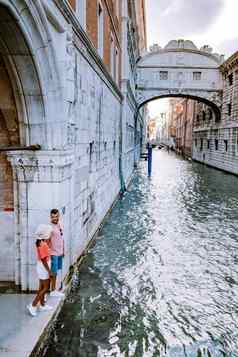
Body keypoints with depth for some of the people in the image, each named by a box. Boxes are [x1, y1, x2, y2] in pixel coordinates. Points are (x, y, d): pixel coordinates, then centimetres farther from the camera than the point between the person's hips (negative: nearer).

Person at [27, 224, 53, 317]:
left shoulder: (40, 242, 1)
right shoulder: (43, 245, -27)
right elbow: (44, 260, -24)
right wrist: (49, 271, -18)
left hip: (41, 268, 9)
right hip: (44, 269, -9)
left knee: (42, 287, 18)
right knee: (45, 288, 3)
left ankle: (42, 305, 30)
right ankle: (33, 305, 8)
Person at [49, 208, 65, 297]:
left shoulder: (60, 225, 5)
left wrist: (63, 250, 17)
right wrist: (48, 253, -20)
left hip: (60, 253, 8)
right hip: (53, 253, -8)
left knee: (57, 272, 16)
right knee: (53, 272, 3)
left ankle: (55, 289, 29)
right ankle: (53, 291, 17)